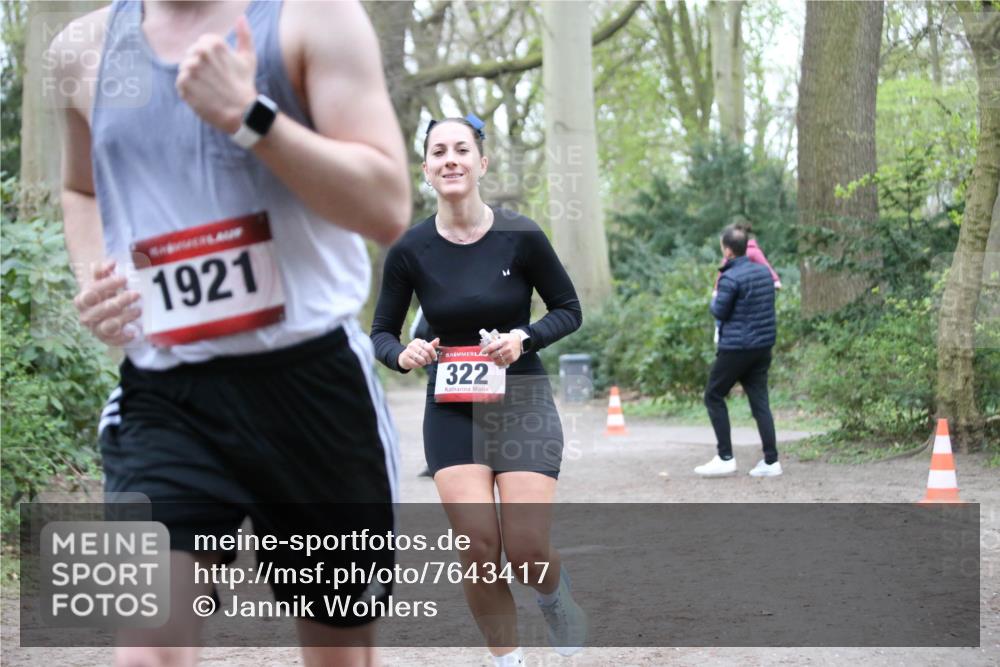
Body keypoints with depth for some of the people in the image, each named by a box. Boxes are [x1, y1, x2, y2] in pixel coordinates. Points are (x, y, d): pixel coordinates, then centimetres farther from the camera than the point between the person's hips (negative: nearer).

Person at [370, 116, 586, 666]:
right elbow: (381, 333, 5)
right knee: (478, 548, -11)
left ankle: (557, 599, 29)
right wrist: (403, 354, -17)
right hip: (451, 410, 1)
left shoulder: (520, 237, -9)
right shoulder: (410, 250, -5)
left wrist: (524, 338, -16)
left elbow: (569, 310, 2)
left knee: (527, 553, -8)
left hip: (522, 403, -1)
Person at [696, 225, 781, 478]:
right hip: (763, 346, 7)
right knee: (759, 401, 8)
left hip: (736, 347, -7)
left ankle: (725, 458, 2)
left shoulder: (730, 278, -16)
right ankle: (771, 460, 3)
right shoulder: (763, 272, 8)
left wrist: (715, 298, 11)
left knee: (714, 397, 6)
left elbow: (720, 312, -11)